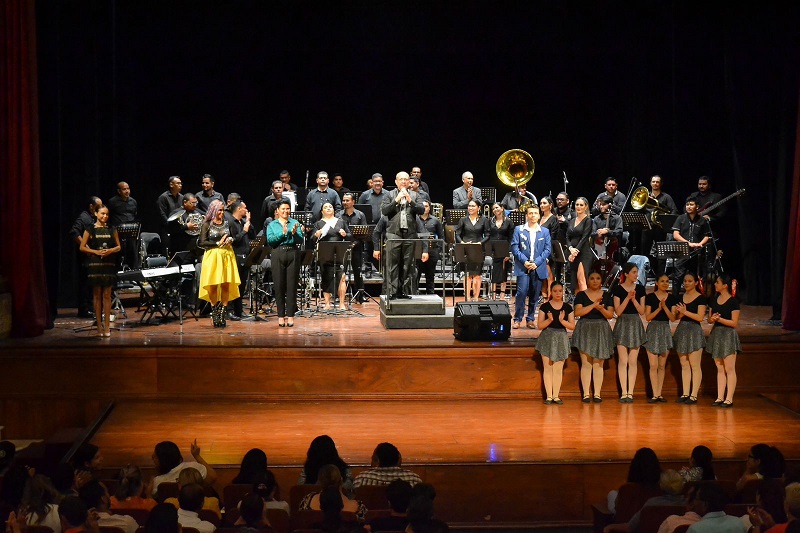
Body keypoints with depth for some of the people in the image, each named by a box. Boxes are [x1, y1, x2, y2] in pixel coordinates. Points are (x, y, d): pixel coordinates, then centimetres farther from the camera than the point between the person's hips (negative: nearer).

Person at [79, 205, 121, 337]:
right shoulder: (90, 230, 3)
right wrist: (96, 252, -11)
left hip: (109, 264, 2)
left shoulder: (112, 230, 10)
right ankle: (99, 326, 4)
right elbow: (82, 247, 2)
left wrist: (110, 251, -9)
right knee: (97, 296, 1)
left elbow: (118, 247, 11)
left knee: (107, 295, 1)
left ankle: (107, 326, 3)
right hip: (95, 265, -2)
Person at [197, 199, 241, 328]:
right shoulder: (207, 225, -1)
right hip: (213, 256, -4)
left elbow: (232, 237, 24)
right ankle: (214, 315, 6)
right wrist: (218, 243, -12)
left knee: (226, 286, -1)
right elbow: (202, 243, -8)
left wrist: (230, 239, 1)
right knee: (213, 286, -5)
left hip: (227, 255, 4)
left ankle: (222, 315, 5)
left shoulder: (227, 223, 13)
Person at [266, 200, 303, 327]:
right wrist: (282, 233, -15)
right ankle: (281, 315, 7)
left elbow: (301, 240, 0)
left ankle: (290, 315, 4)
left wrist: (294, 233, -18)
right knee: (279, 286, 1)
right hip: (278, 255, 0)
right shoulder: (272, 225, 10)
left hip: (293, 254, 0)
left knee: (292, 286, 0)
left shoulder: (295, 223, 11)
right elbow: (270, 240, -5)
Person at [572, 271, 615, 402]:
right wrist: (594, 305, -15)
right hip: (585, 330, -1)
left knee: (598, 363, 0)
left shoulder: (606, 296, 9)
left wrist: (602, 309, -18)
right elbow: (577, 312, -10)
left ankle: (597, 394, 2)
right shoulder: (581, 295, 4)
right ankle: (586, 394, -3)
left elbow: (610, 315, 2)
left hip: (601, 331, 2)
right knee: (586, 363, -4)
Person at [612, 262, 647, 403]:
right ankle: (624, 393, -1)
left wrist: (634, 299, -13)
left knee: (633, 361, 2)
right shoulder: (618, 289, -3)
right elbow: (618, 311, -8)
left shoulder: (640, 289, 5)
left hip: (636, 324, 3)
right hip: (622, 324, -2)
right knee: (623, 360, -4)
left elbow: (642, 311, 2)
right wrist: (627, 298, -18)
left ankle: (630, 393, 5)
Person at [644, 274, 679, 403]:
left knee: (662, 365, 8)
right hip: (653, 329, -3)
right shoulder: (650, 297, -2)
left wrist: (665, 307, -15)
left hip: (665, 330, 3)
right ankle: (655, 395, -7)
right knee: (653, 365, -8)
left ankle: (659, 394, 12)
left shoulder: (672, 298, 6)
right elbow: (647, 317, -6)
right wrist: (659, 308, -18)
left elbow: (673, 318, -1)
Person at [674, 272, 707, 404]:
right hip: (681, 330, 6)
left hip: (694, 330, -6)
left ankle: (694, 395, -5)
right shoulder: (681, 297, 13)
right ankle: (685, 394, 11)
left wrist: (685, 312, -17)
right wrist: (679, 313, -6)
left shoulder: (700, 298, -4)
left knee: (695, 365, -6)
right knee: (684, 365, 8)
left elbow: (700, 317, -12)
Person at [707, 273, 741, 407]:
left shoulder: (733, 301, -10)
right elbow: (709, 319, 13)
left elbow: (734, 323, -11)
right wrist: (712, 318, -9)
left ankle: (729, 399, -3)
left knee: (729, 369, -4)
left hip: (728, 335, -7)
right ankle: (720, 398, 11)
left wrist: (719, 319, -18)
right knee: (720, 369, 9)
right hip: (716, 334, 7)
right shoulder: (714, 299, 10)